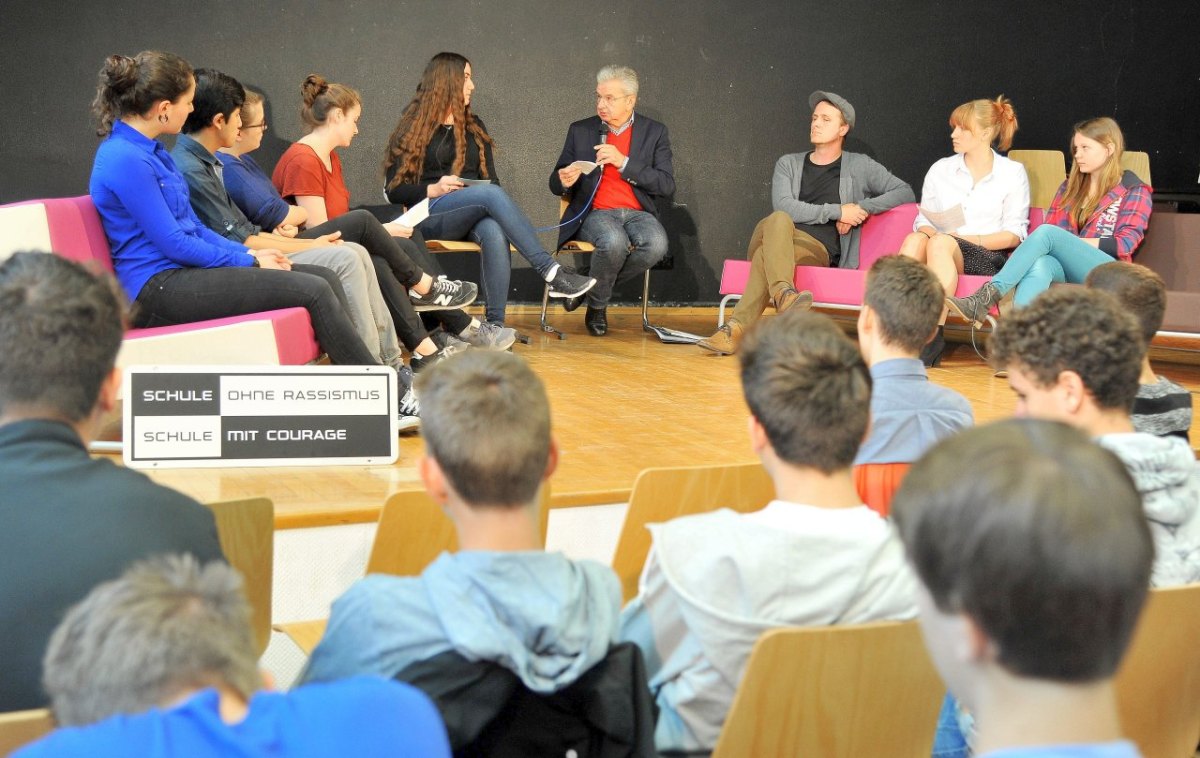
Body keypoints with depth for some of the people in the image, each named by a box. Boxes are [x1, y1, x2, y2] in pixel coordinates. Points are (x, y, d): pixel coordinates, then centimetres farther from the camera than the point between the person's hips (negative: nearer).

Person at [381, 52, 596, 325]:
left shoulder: (474, 127, 22)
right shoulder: (413, 129, 8)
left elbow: (490, 178, 19)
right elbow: (394, 190, 2)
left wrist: (494, 203, -4)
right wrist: (433, 189, -15)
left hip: (472, 217, 4)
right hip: (430, 216, -4)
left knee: (495, 232, -36)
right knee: (491, 194, -34)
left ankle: (496, 322, -43)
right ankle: (550, 271, -40)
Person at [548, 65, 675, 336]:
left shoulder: (654, 132, 8)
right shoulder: (580, 131, 12)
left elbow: (666, 186, -2)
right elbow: (556, 184, 14)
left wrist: (624, 163, -13)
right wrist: (564, 181, -12)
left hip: (638, 213, 1)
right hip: (595, 212, -1)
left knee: (656, 244, -34)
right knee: (614, 242, -37)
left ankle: (592, 289, -10)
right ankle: (597, 306, -9)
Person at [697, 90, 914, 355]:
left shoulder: (859, 166, 19)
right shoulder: (788, 164, 24)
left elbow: (905, 193, 15)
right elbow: (783, 206, 4)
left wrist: (861, 208, 1)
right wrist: (836, 211, -4)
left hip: (819, 249, -2)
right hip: (779, 238, 2)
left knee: (766, 254, -36)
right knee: (778, 220, -37)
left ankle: (736, 329, -46)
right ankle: (784, 294, -59)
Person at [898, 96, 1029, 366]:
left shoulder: (1012, 172, 9)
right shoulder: (940, 169, 19)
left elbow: (1014, 235, 3)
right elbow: (924, 220, 14)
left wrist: (971, 239, -11)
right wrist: (928, 232, -10)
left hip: (987, 257, -3)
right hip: (941, 250, 3)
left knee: (941, 243, -36)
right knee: (914, 240, -33)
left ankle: (934, 335, -45)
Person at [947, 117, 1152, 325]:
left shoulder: (1134, 191, 12)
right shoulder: (1070, 187, 27)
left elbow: (1126, 243, -2)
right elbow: (1052, 226, 16)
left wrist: (1073, 242, -8)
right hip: (1067, 268, 4)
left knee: (1047, 233, -30)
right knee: (1040, 263, -36)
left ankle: (988, 296, -42)